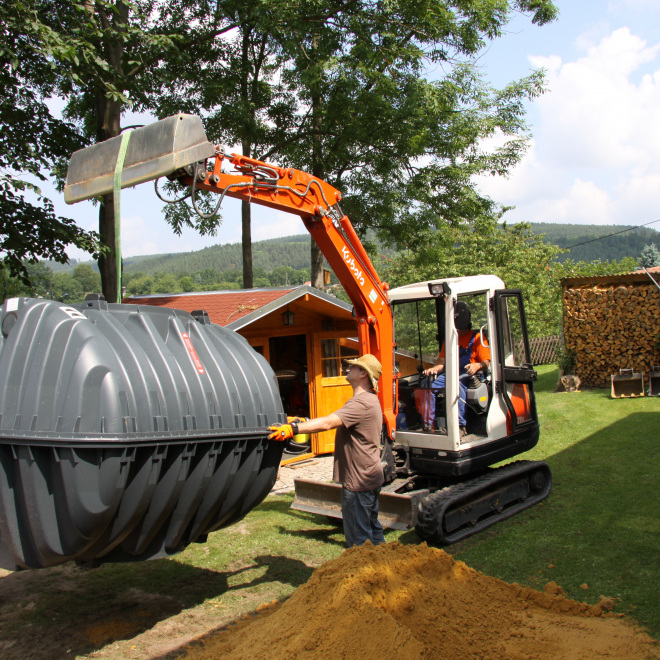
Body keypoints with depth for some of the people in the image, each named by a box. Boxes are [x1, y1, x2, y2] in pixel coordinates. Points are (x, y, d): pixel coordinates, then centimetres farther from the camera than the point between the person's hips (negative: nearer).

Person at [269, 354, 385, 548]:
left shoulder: (361, 402, -22)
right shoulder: (368, 400, 14)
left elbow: (328, 423, -33)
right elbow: (332, 421, 14)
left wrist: (293, 428, -37)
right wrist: (302, 422, 8)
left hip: (358, 481, -11)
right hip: (369, 477, 11)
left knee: (358, 539, -2)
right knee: (371, 528, 21)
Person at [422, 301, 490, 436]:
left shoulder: (476, 337, 9)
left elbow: (486, 362, 0)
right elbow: (442, 360, 16)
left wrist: (477, 365, -23)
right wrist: (434, 368, -7)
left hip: (469, 374, -5)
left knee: (458, 383, -39)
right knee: (429, 384, -23)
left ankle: (460, 426, -41)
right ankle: (428, 425, -24)